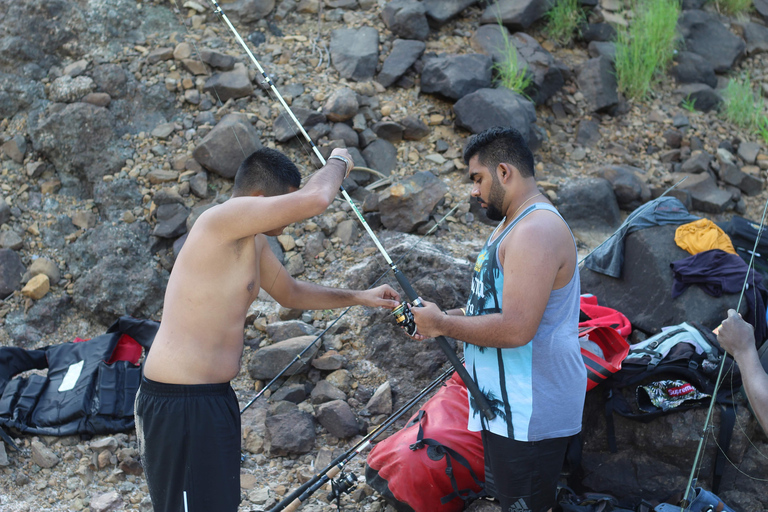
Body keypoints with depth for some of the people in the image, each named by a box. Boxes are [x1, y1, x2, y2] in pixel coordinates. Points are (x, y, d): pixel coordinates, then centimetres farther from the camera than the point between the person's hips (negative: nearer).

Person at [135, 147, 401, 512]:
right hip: (179, 404, -10)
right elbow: (315, 199, -28)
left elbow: (290, 293, 30)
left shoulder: (253, 241, 13)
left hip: (214, 398, 10)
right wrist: (338, 162, -7)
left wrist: (358, 298, 24)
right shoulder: (223, 220, -19)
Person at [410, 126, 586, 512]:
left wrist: (443, 324, -16)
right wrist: (445, 317, 8)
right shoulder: (511, 224, 14)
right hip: (506, 404, 11)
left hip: (529, 413, -11)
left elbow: (516, 329, -29)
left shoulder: (537, 231, -22)